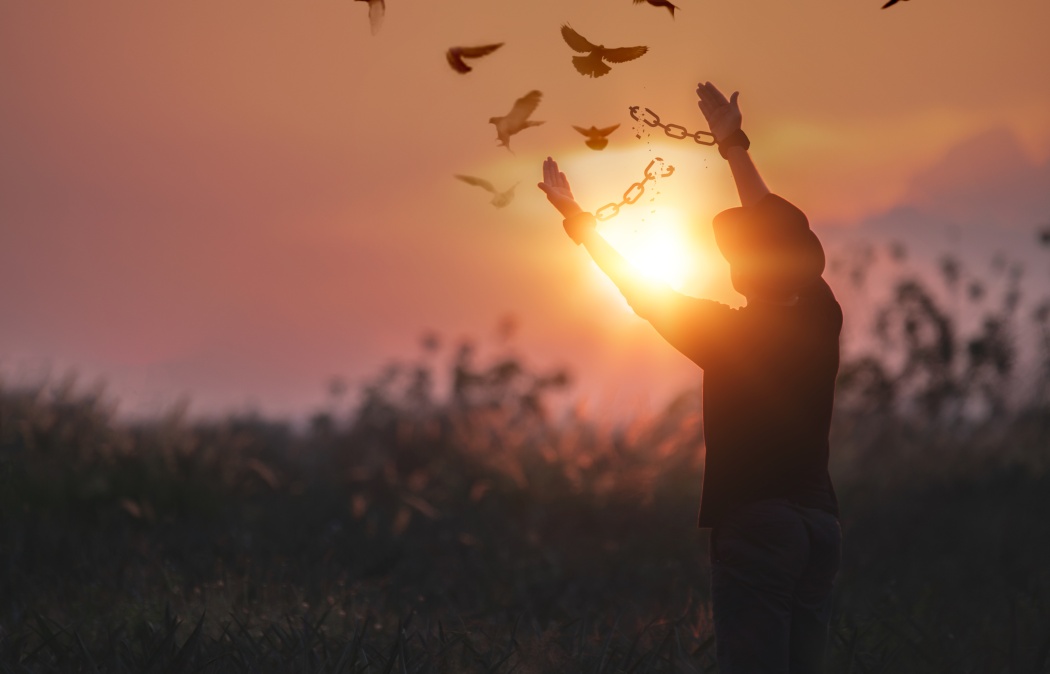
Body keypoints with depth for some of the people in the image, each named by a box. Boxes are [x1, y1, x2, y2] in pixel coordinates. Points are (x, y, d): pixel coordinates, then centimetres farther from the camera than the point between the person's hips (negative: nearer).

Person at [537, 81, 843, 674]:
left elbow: (642, 291, 1)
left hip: (755, 521, -6)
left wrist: (577, 217, 11)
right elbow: (776, 229, 18)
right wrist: (734, 145, 28)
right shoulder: (822, 320, 6)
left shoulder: (733, 335, -9)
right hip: (820, 520, 6)